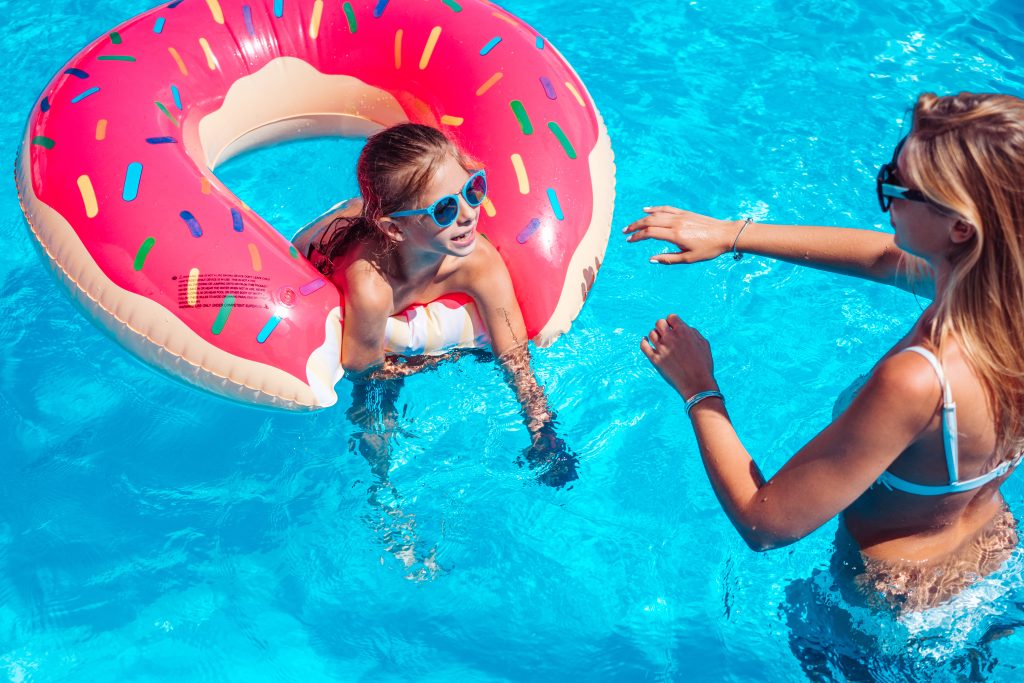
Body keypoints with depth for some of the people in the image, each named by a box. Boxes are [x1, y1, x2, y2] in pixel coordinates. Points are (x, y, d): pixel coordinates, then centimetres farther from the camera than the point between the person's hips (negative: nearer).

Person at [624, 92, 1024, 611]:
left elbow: (764, 525, -33)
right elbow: (883, 256, -1)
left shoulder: (916, 381, -43)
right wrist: (732, 235, 2)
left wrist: (698, 391, -21)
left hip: (897, 595, -5)